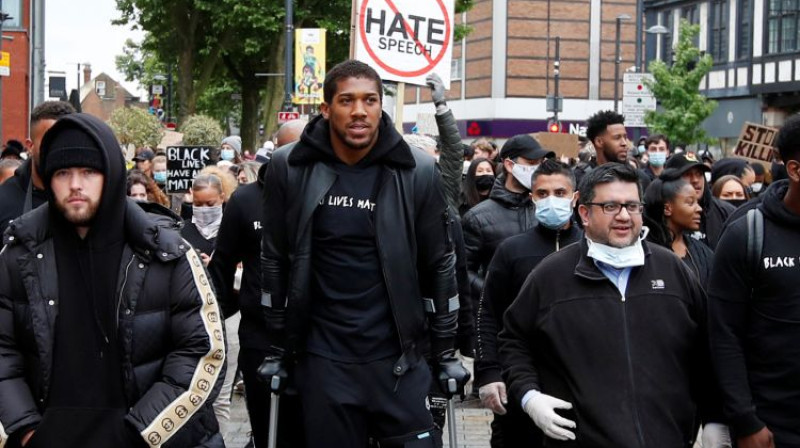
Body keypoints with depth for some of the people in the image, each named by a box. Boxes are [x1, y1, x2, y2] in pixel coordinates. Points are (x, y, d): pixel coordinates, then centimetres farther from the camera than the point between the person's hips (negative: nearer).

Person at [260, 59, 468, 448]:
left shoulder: (417, 171, -5)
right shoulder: (290, 167, -3)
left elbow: (439, 264, 2)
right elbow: (275, 260, 5)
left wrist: (444, 353, 4)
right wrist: (278, 349, 7)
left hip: (399, 357, 0)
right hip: (322, 359, 1)